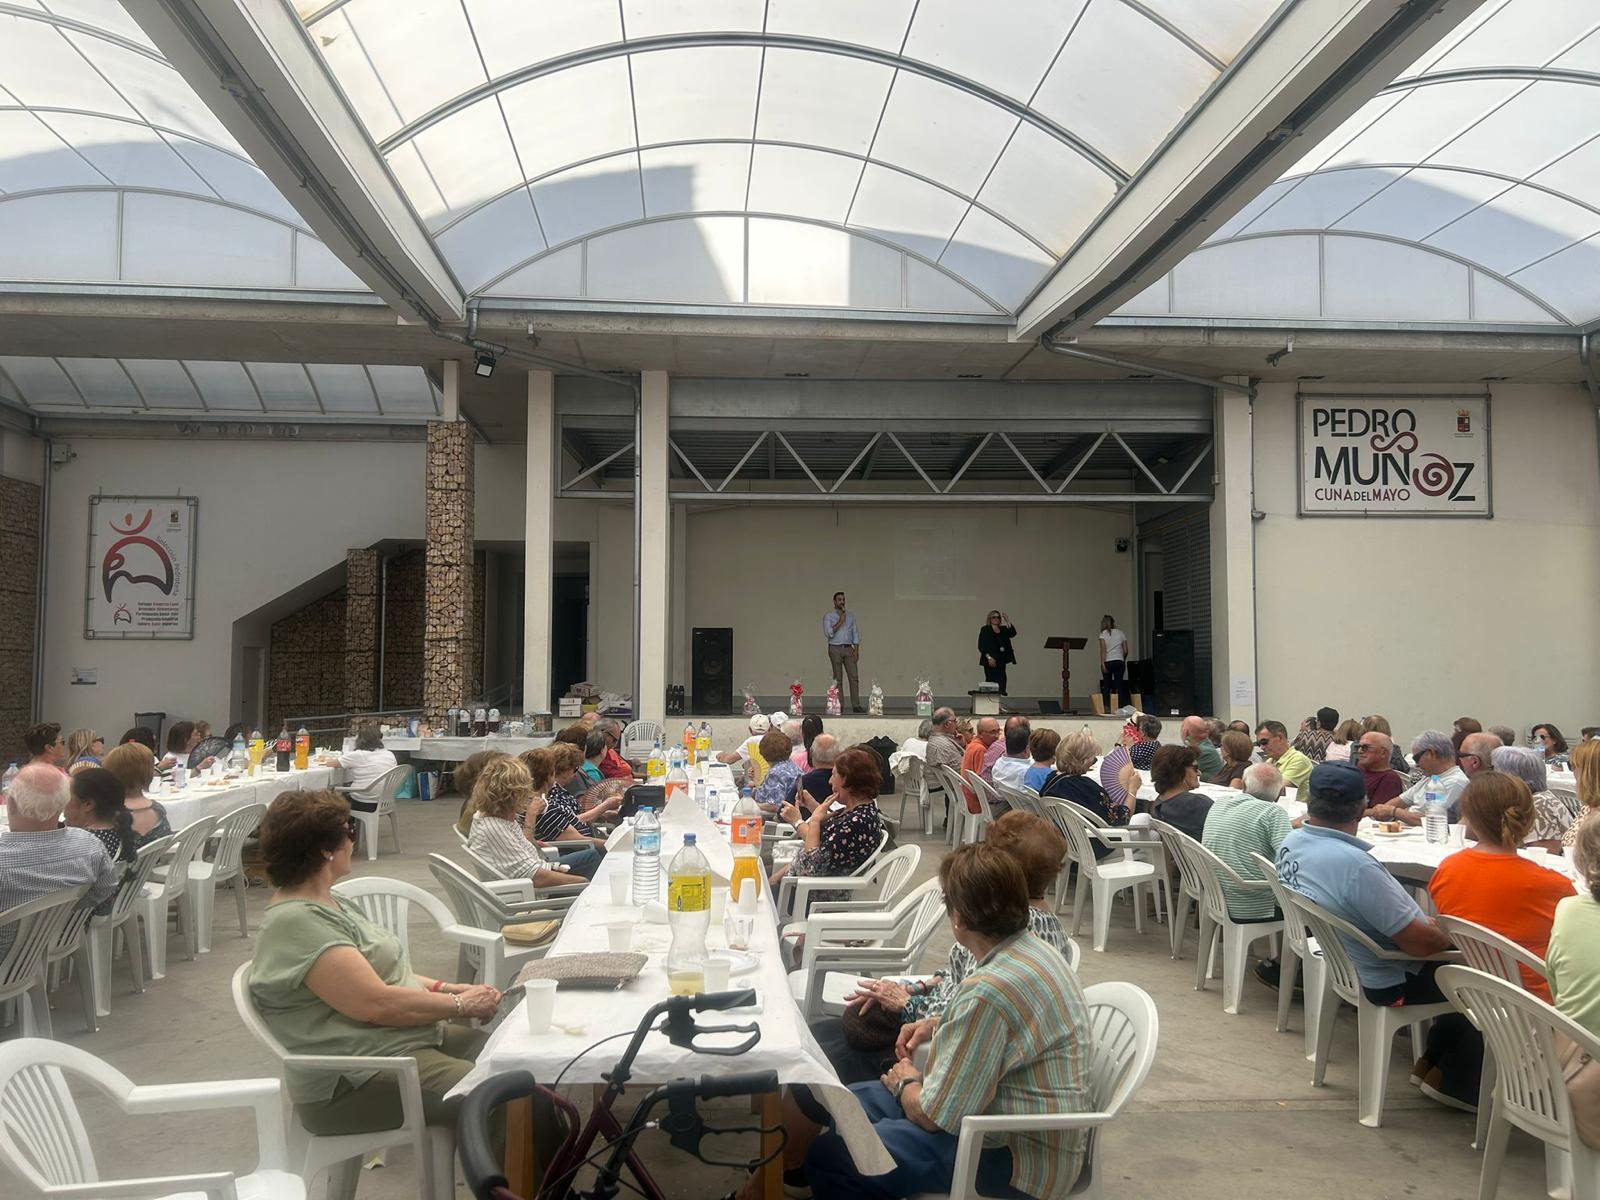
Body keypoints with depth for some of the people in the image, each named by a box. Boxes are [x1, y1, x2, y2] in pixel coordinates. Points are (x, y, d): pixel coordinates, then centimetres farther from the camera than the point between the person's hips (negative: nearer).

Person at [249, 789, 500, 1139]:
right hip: (355, 1084, -10)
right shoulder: (295, 922, -18)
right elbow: (376, 1003, -23)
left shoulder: (329, 904, 15)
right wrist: (460, 1004, -12)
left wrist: (444, 988, 5)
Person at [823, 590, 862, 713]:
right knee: (837, 679, -1)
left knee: (854, 677, -5)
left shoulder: (851, 615, 13)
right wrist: (840, 621, -13)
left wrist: (856, 650, 1)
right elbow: (828, 633, -12)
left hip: (849, 648, 3)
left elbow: (856, 633, 11)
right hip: (835, 649, -3)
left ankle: (856, 705, -5)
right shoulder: (828, 616, 1)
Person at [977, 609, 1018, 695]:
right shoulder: (985, 630, 1)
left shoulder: (1004, 629, 14)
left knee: (1001, 680, -1)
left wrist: (1008, 621, -14)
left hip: (1001, 660, 5)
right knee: (991, 680, -8)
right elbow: (981, 646, -6)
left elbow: (1013, 633, -6)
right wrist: (989, 657, -15)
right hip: (990, 661, -5)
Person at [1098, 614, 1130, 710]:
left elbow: (1103, 650, -9)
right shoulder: (1121, 633, 10)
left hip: (1108, 662, -2)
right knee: (1119, 686, 5)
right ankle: (1121, 707, -1)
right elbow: (1125, 651, 8)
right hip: (1119, 661, 2)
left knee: (1106, 686, 4)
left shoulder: (1103, 634, 0)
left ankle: (1107, 707, -3)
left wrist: (1102, 664, -12)